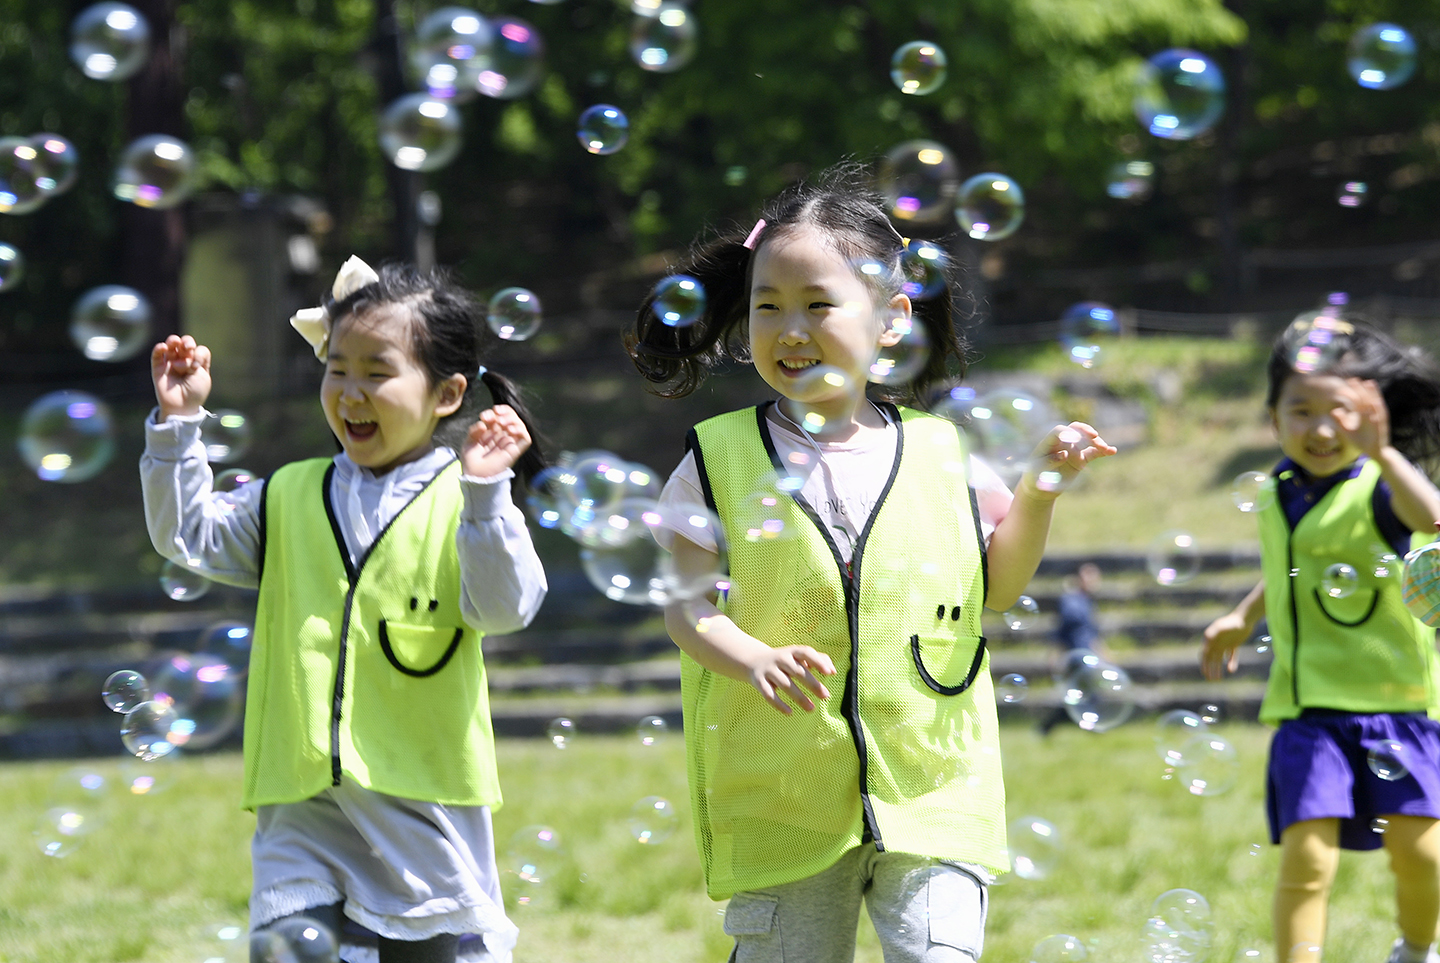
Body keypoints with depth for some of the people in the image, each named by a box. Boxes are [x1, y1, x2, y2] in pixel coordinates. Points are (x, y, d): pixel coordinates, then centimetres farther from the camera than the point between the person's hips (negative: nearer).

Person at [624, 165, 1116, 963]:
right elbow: (686, 603, -4)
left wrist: (1040, 490, 2)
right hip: (778, 798, -1)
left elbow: (995, 586, 15)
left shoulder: (938, 453, 6)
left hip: (929, 787, 1)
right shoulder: (721, 458, 1)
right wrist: (755, 661, -23)